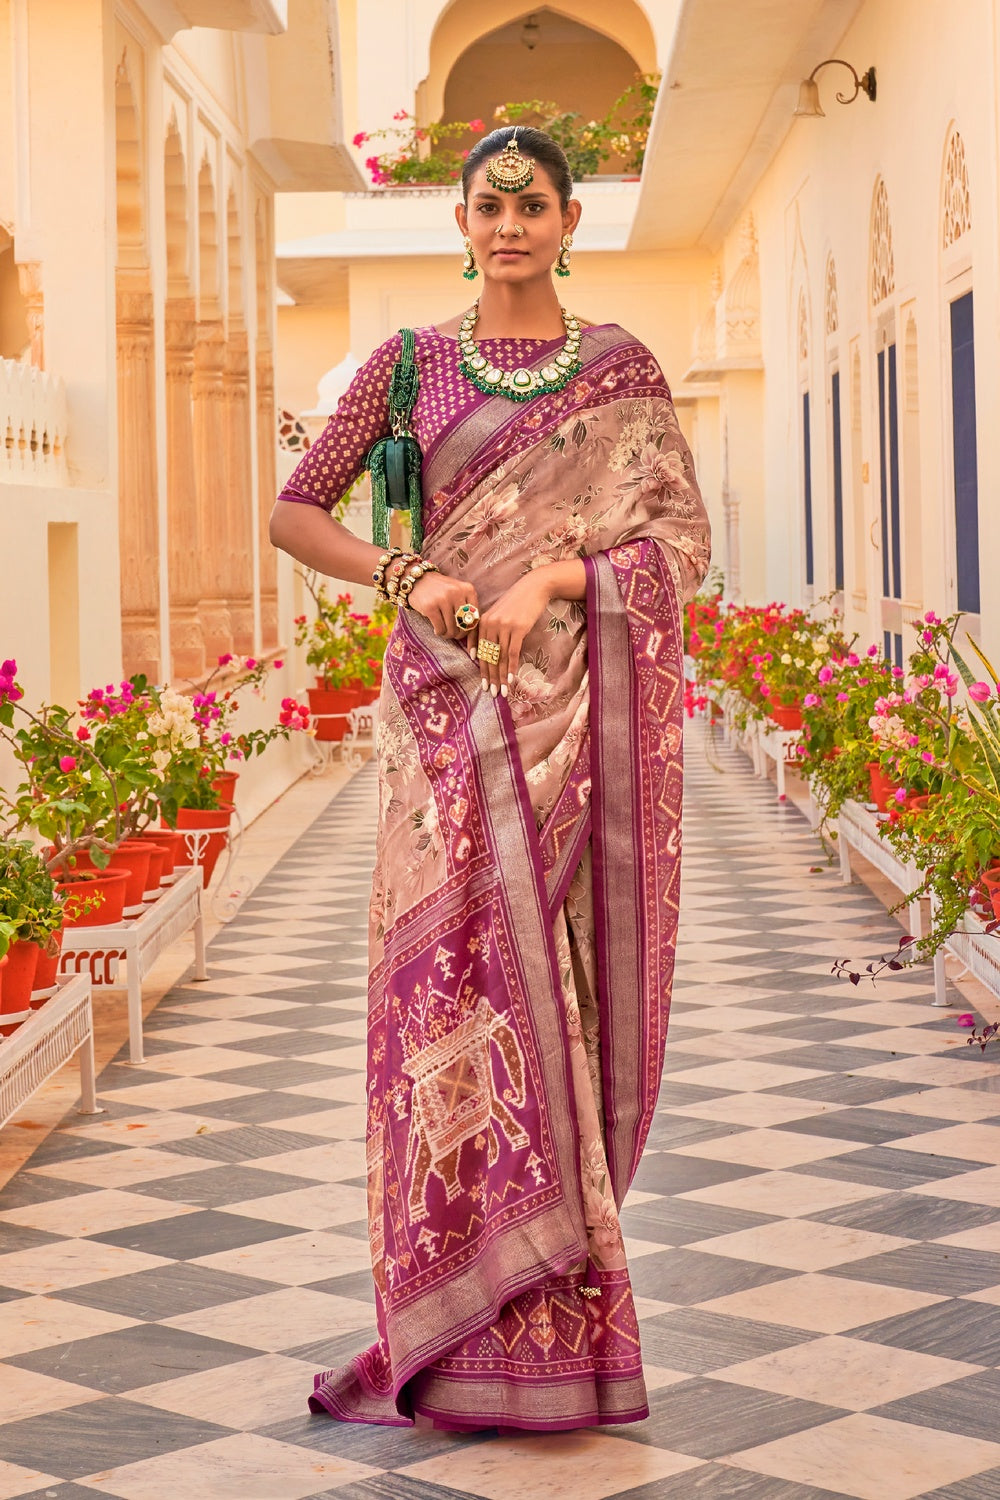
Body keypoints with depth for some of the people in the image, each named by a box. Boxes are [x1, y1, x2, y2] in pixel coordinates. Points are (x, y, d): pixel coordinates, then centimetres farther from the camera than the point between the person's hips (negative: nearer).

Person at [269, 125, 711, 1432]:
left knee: (571, 981, -2)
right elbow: (296, 513, 8)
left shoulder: (623, 371, 9)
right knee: (467, 977, -6)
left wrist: (552, 577, -13)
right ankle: (482, 1330, 2)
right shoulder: (410, 366, 10)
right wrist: (411, 576, -8)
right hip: (453, 707, 0)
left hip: (586, 707, 0)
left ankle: (557, 1313, 8)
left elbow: (683, 540, 2)